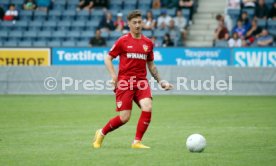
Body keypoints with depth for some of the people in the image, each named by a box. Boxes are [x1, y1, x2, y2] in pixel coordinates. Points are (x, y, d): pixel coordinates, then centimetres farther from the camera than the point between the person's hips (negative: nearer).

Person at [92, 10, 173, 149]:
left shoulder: (148, 43, 11)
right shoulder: (123, 41, -1)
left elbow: (151, 65, 22)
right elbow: (108, 59, 3)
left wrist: (160, 82, 16)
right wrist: (114, 76, -10)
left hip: (141, 81, 4)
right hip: (125, 82, -4)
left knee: (147, 108, -20)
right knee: (124, 117, -6)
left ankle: (137, 142, -8)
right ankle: (101, 133, 20)